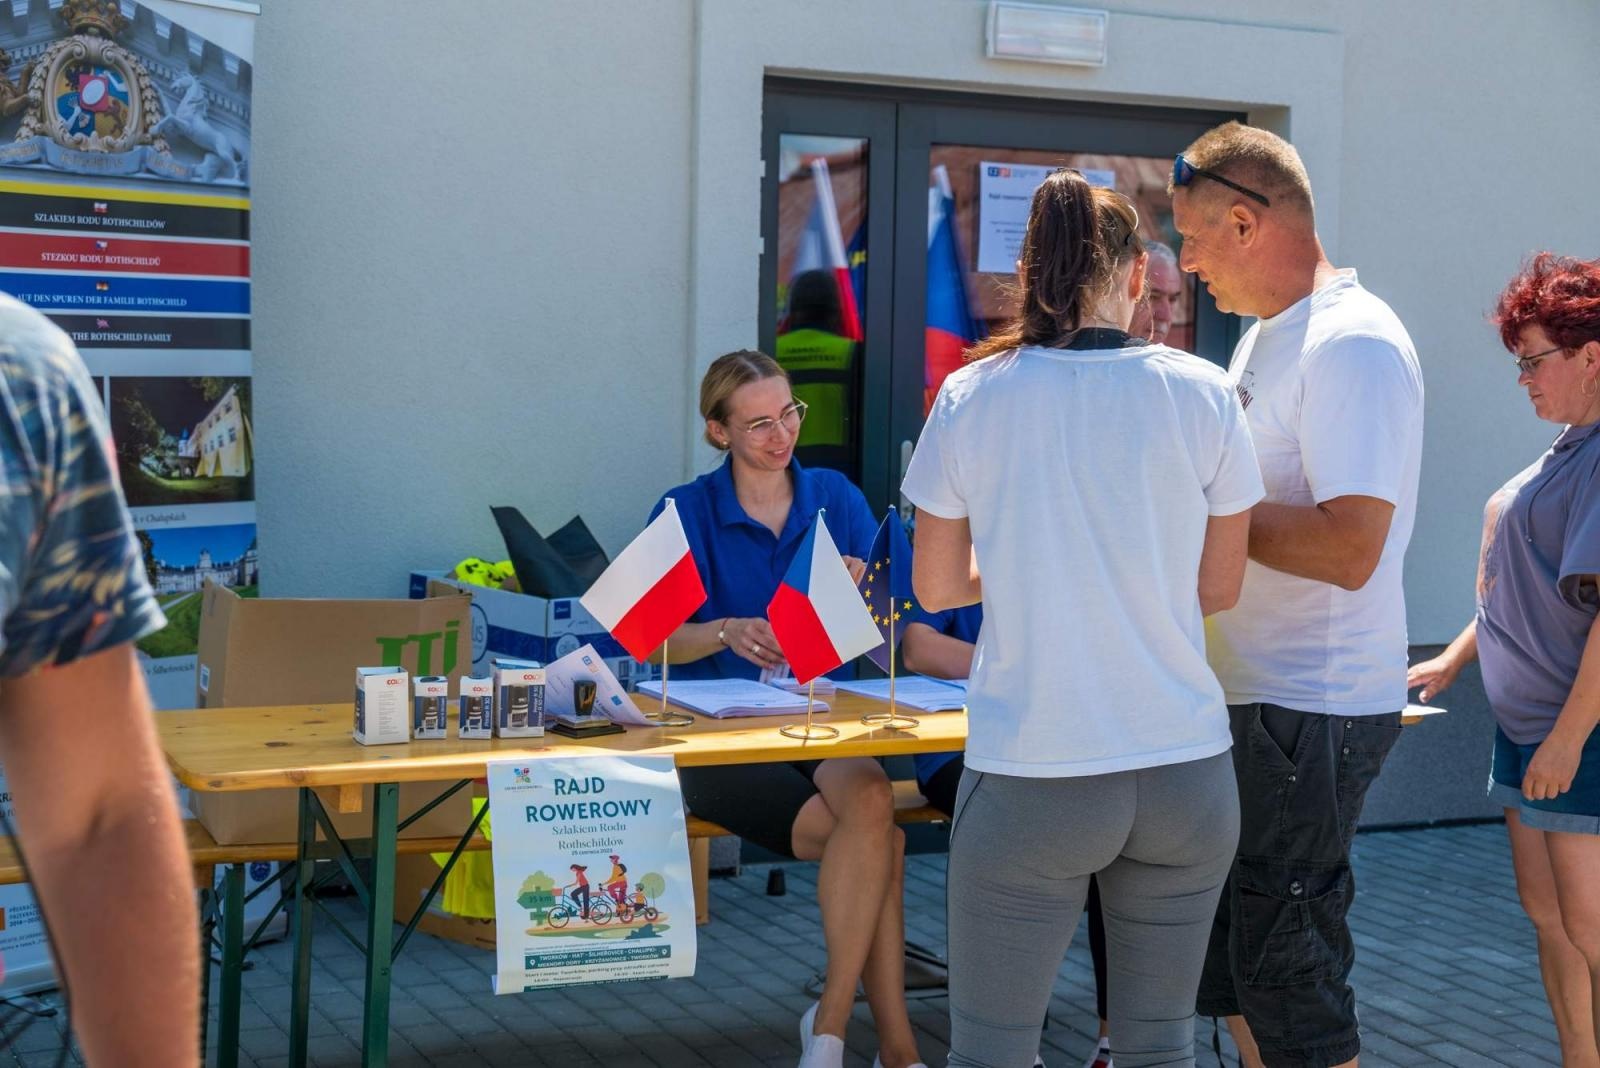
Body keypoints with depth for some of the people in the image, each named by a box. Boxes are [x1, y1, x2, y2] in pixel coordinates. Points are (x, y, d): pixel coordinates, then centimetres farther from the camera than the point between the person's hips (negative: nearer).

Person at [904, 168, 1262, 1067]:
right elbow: (1219, 588, 5)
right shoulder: (1203, 393, -4)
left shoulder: (971, 397, -5)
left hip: (1031, 778, -1)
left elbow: (936, 587, 5)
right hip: (1185, 770, 2)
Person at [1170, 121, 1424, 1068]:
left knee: (1286, 971, -3)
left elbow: (1348, 547, -26)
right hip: (1247, 696, 10)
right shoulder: (1266, 336, 14)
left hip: (1311, 712, -10)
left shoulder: (1353, 345, -17)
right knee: (1226, 957, 17)